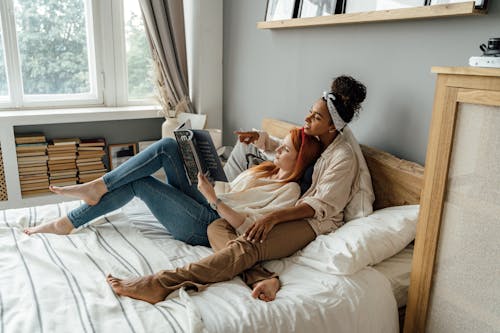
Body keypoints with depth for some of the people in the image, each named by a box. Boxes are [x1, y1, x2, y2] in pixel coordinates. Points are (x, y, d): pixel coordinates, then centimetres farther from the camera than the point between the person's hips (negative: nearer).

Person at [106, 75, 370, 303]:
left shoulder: (344, 157, -12)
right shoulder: (312, 140, 12)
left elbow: (320, 206, -18)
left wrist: (274, 216, -30)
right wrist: (260, 138, 14)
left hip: (315, 222, -8)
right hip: (292, 209, 8)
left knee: (247, 246, -34)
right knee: (217, 227, -14)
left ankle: (160, 285, -41)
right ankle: (261, 279, -36)